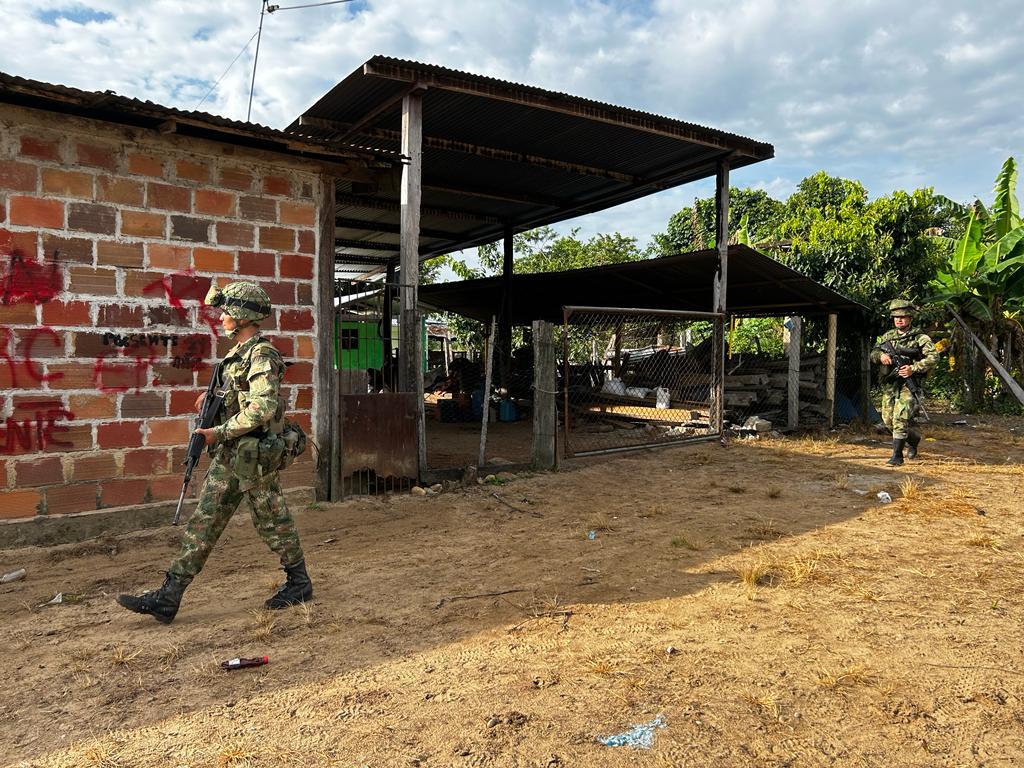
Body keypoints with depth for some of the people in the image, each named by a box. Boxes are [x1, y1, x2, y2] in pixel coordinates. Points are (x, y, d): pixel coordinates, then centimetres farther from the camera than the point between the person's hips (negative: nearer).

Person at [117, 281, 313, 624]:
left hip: (255, 456, -9)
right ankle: (168, 597, 10)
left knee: (272, 521, 4)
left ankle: (299, 583, 23)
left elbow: (263, 407, -25)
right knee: (203, 522, 7)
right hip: (228, 455, 9)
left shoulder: (262, 355, -15)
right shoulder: (238, 354, 14)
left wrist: (220, 432, -20)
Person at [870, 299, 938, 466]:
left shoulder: (920, 337, -4)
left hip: (908, 384, -6)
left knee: (900, 420, -13)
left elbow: (933, 357, -11)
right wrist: (881, 355, -9)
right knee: (888, 420, 12)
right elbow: (873, 352, 15)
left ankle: (897, 456, -7)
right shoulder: (888, 336, 12)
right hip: (889, 384, 6)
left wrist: (913, 368, -21)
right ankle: (914, 439, 37)